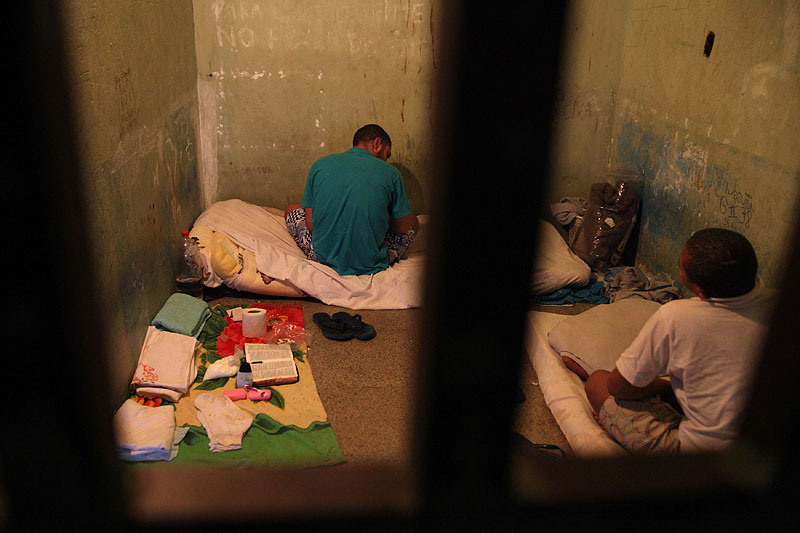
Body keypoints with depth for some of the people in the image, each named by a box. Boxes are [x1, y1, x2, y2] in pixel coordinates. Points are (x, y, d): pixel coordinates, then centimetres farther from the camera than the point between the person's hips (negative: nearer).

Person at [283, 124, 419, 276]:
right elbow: (404, 228, 4)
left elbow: (310, 224, 3)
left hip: (324, 259, 1)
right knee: (414, 221, 26)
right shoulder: (391, 173, -4)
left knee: (292, 209, 28)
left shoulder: (320, 165, 1)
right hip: (371, 265, -1)